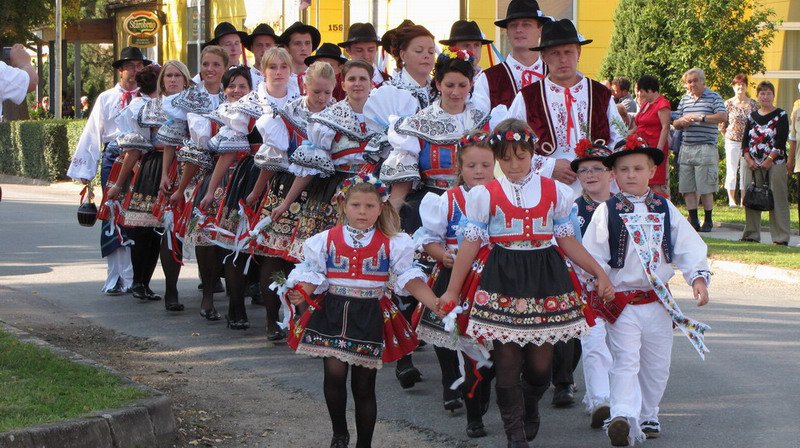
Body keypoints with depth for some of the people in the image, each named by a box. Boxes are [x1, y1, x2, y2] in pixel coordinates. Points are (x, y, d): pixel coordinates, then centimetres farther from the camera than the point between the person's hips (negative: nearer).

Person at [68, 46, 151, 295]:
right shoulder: (106, 99, 11)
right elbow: (92, 134, 8)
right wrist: (85, 170, 4)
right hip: (114, 159, 1)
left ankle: (133, 278, 8)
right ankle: (116, 279, 5)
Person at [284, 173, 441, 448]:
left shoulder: (392, 244, 2)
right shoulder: (326, 240, 3)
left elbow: (410, 279, -2)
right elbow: (310, 276, 0)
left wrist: (436, 305, -15)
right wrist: (301, 295, -21)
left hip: (370, 318, 0)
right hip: (332, 313, 0)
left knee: (364, 385, 7)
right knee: (335, 373, -16)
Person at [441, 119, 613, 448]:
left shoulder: (554, 192, 8)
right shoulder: (485, 195, 3)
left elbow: (567, 242, 11)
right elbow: (470, 245, 4)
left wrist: (599, 273, 5)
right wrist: (452, 290, 1)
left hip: (546, 279, 2)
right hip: (503, 282, -1)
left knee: (540, 363, 3)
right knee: (507, 362, -4)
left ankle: (530, 407, 35)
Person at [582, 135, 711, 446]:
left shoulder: (665, 209, 6)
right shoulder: (607, 211, -3)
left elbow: (688, 246, 4)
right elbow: (592, 253, -6)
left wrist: (698, 277, -8)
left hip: (659, 301, 4)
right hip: (620, 301, -4)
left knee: (657, 365, 13)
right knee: (626, 361, -17)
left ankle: (647, 415, 31)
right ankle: (623, 418, -30)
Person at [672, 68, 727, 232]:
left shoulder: (713, 97, 0)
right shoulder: (684, 100, 17)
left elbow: (723, 116, -15)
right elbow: (675, 123, 21)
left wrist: (701, 118, -21)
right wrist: (681, 121, -3)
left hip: (705, 149, -6)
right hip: (686, 148, 6)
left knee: (705, 188, -4)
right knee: (687, 188, 5)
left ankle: (708, 221, 7)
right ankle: (693, 220, 13)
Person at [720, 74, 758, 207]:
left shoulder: (753, 104, 4)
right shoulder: (728, 104, -1)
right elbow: (721, 124, 3)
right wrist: (729, 136, 4)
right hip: (732, 142, -2)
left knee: (746, 170, 5)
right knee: (731, 171, 1)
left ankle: (744, 200, 10)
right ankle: (731, 200, 7)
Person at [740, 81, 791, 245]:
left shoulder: (781, 116, 1)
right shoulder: (752, 117, 14)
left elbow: (781, 141, -8)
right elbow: (745, 140, 11)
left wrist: (769, 160, -15)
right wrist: (748, 159, -4)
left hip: (775, 163, -4)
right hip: (753, 164, 4)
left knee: (778, 199, -6)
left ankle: (781, 237, -6)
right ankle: (751, 234, 12)